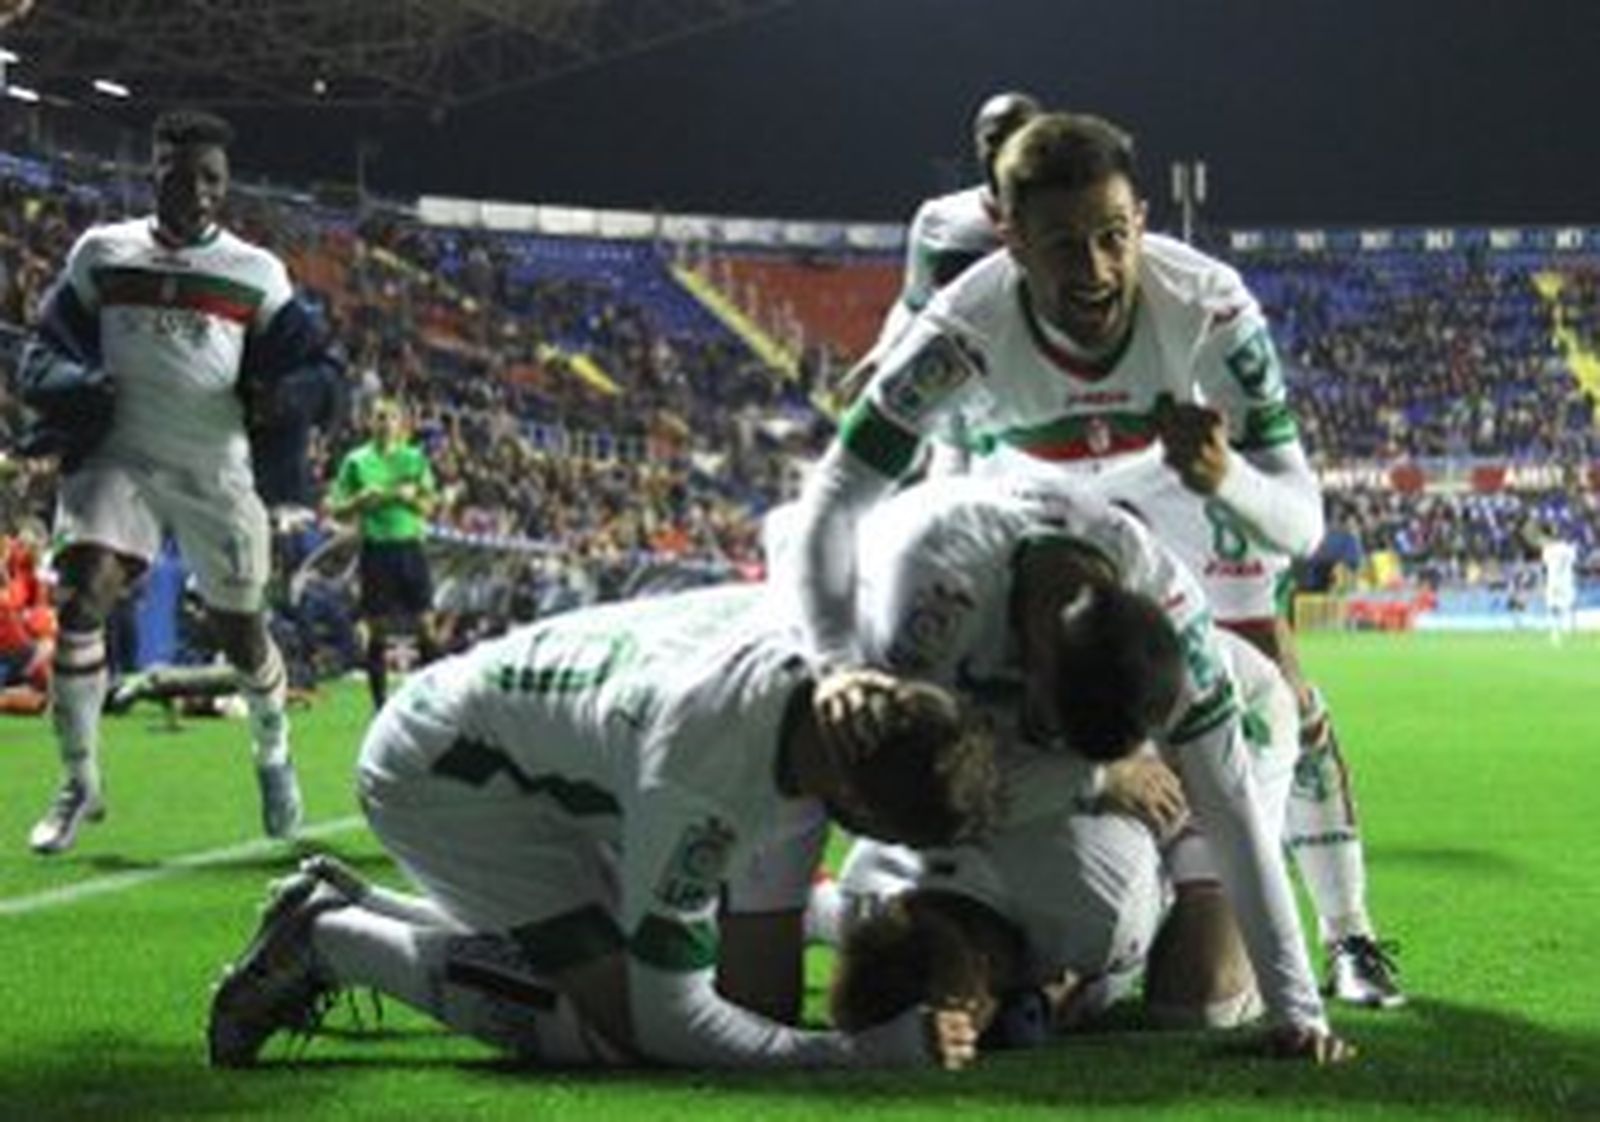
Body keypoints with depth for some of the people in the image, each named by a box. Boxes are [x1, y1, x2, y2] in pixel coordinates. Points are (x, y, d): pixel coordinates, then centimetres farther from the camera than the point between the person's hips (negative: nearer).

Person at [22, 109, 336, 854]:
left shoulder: (255, 273, 5)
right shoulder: (101, 254, 5)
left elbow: (314, 372, 7)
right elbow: (41, 357, 8)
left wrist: (280, 395, -16)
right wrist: (78, 384, -14)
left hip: (216, 467, 1)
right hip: (119, 455, 0)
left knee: (240, 631, 8)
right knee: (81, 600, -20)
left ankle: (274, 757, 37)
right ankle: (80, 785, -9)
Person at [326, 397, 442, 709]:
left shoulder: (415, 458, 7)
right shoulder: (356, 461, 2)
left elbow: (428, 506, 8)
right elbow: (335, 508, 4)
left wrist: (410, 497, -11)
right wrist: (361, 500, -13)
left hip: (409, 545, 1)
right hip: (376, 548, -1)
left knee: (425, 624, -3)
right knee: (377, 630, 1)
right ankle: (380, 701, 9)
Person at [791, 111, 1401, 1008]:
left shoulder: (1209, 306, -41)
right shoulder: (965, 333, -43)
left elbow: (1301, 524, -40)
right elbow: (837, 500, -43)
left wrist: (1226, 479, -63)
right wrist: (838, 672, -57)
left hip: (1189, 462, 0)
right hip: (1026, 481, 0)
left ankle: (1350, 935, 8)